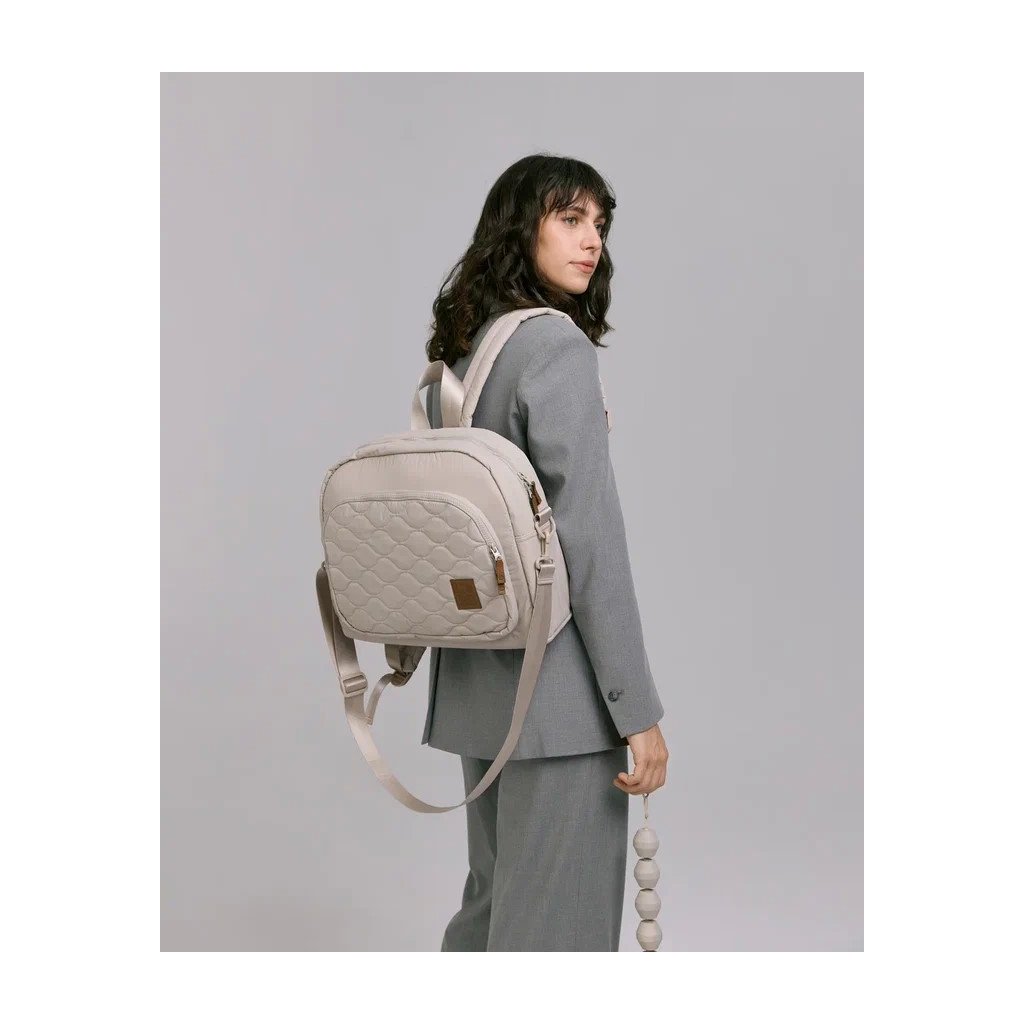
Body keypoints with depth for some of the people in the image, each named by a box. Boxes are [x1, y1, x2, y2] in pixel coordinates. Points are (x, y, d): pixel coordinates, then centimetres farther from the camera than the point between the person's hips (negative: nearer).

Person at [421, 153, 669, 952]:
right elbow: (588, 539, -20)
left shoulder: (457, 351, 12)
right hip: (559, 685, -9)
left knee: (495, 902, 21)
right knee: (557, 924, 2)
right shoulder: (557, 345, -14)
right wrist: (638, 709, -17)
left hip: (478, 678, 9)